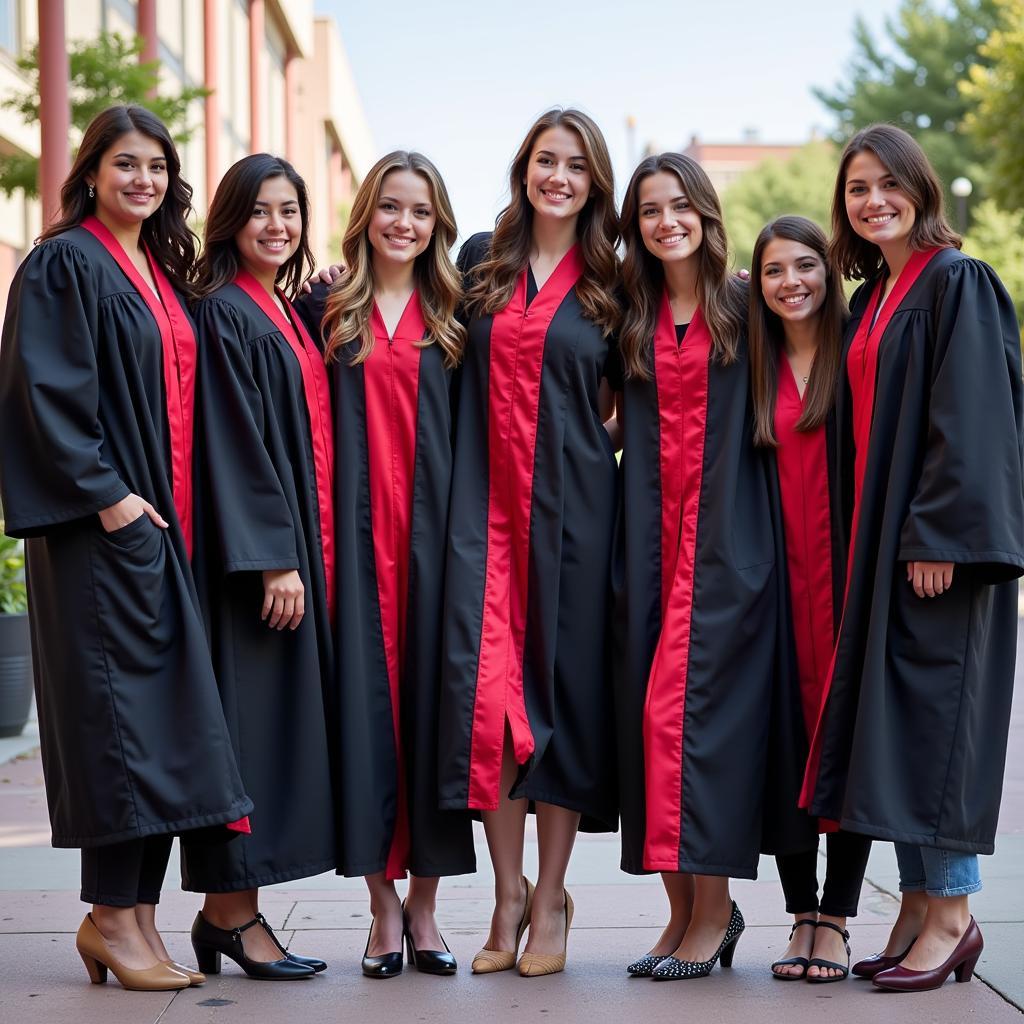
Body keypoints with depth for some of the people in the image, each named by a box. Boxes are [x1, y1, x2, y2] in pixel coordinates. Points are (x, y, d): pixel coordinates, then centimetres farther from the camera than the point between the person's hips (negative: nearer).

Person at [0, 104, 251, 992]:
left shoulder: (163, 275, 18)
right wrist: (105, 493, -18)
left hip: (165, 520, 8)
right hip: (99, 521, -8)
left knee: (162, 718, 6)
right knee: (117, 710, -7)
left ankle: (138, 916, 12)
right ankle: (113, 915, 1)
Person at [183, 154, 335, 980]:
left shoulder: (295, 314, 16)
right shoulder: (223, 314, -8)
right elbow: (234, 445, -15)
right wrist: (271, 557, -19)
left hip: (303, 546, 8)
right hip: (252, 547, -8)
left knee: (284, 718, 8)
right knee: (249, 716, -6)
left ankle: (228, 910, 14)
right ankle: (232, 911, 1)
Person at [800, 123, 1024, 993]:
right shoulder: (872, 299, 16)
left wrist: (940, 534, -21)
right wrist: (866, 540, 13)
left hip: (938, 534, -8)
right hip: (879, 532, 8)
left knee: (934, 712, -6)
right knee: (891, 716, 8)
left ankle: (953, 913, 2)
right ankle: (919, 905, 14)